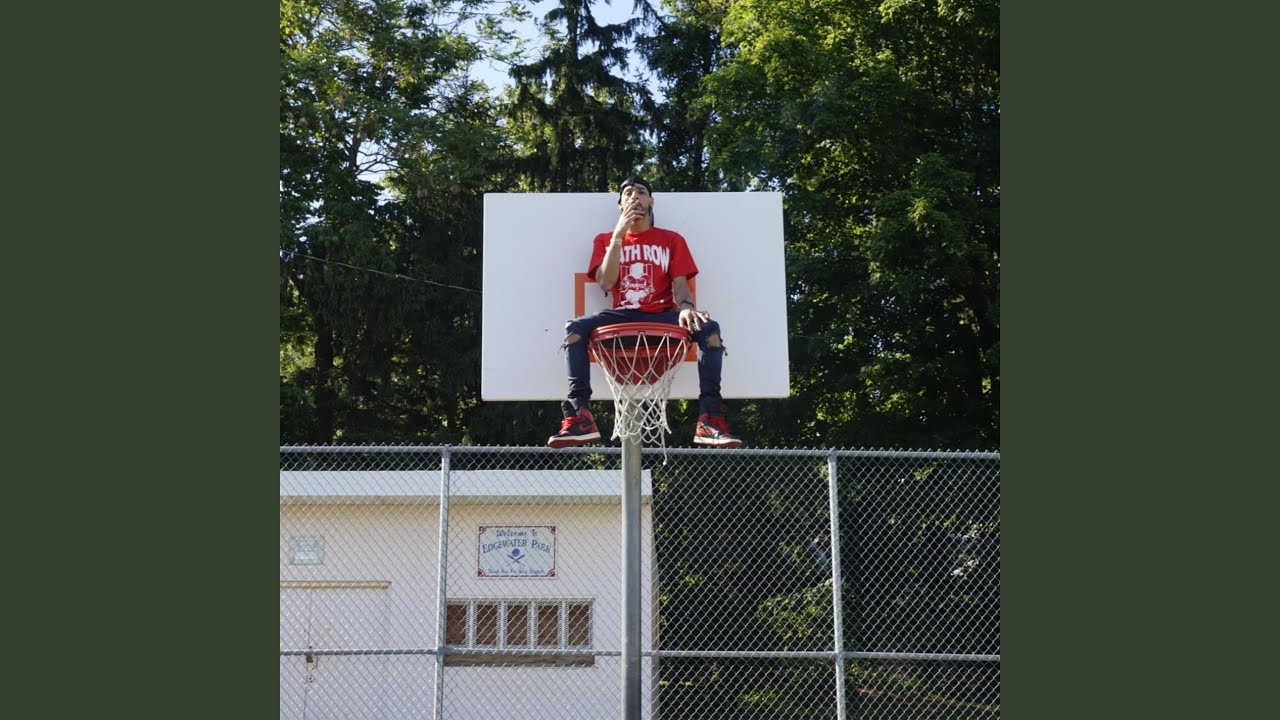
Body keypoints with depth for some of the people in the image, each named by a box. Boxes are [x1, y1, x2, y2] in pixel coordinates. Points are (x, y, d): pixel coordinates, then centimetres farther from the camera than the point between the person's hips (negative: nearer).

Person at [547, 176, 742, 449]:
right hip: (622, 315, 0)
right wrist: (618, 235, -9)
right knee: (575, 329, -28)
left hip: (661, 316, 0)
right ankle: (580, 417, -35)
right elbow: (606, 283, -3)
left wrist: (686, 308, -23)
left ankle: (710, 420, -34)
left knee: (709, 328, -29)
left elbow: (680, 284, 1)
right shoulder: (605, 240, 13)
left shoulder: (672, 240, 12)